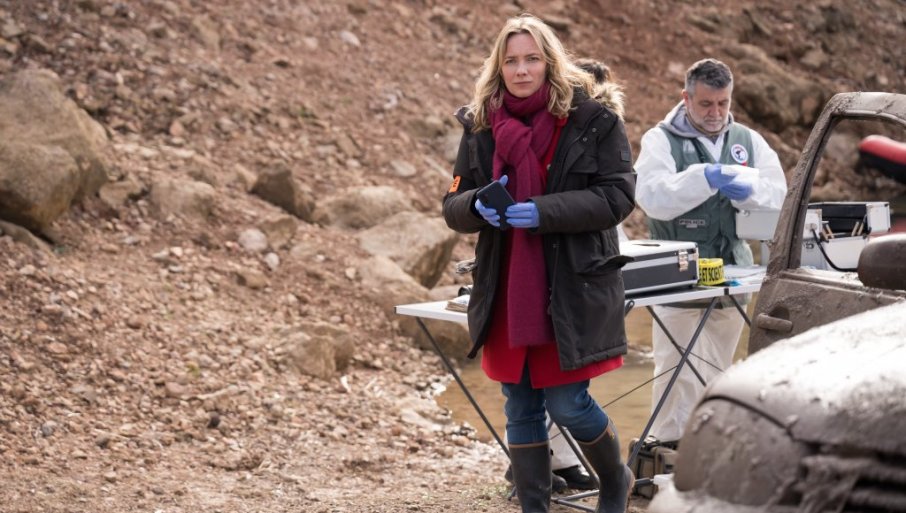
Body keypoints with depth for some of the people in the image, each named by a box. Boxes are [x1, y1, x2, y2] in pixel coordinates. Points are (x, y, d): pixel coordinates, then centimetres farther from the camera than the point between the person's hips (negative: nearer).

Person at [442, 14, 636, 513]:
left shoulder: (593, 117, -6)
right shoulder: (479, 124, 6)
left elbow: (618, 196, -11)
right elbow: (453, 206, 9)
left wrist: (544, 212, -22)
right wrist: (479, 206, -15)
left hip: (571, 290, -4)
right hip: (505, 291, 4)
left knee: (568, 404, 0)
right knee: (520, 410, 9)